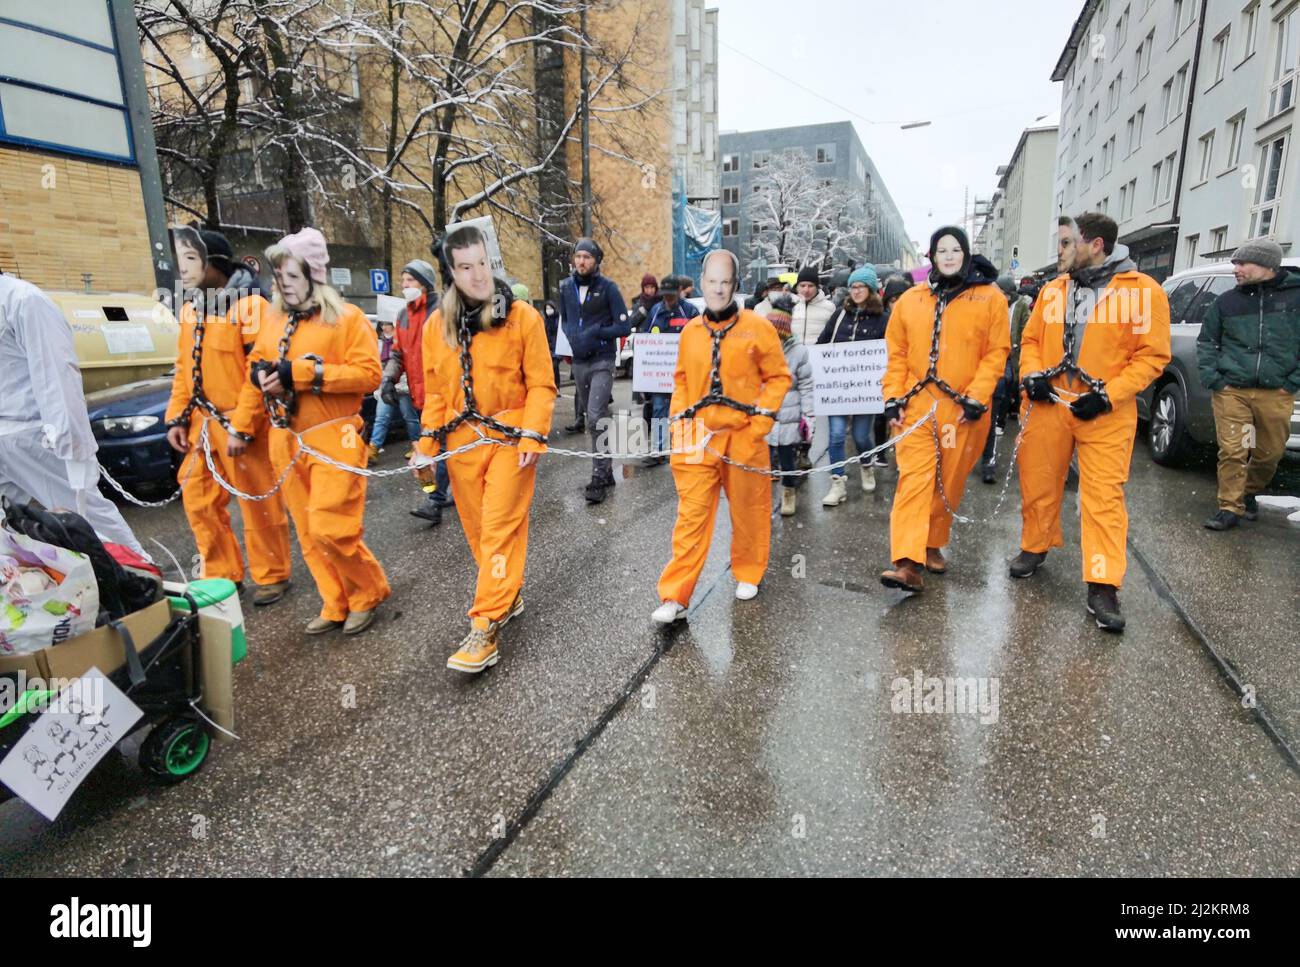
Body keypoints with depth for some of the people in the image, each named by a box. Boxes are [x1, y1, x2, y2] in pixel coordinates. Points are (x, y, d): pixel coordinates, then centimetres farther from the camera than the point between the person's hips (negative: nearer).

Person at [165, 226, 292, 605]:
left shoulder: (249, 304, -12)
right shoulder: (191, 308, 13)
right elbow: (184, 369, 18)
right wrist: (177, 418, 11)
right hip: (202, 422, 8)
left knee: (258, 504, 1)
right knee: (198, 501, 13)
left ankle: (271, 576, 17)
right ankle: (222, 575, 27)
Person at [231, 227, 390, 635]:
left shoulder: (347, 318, -5)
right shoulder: (273, 322, 14)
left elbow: (368, 374, -16)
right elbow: (256, 372, 21)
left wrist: (301, 373, -19)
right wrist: (241, 425, 10)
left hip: (335, 441, -6)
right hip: (287, 441, 6)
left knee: (330, 528, -10)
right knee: (308, 532, 9)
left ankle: (369, 592, 14)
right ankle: (337, 604, 23)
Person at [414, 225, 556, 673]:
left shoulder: (523, 316, -5)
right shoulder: (437, 324, 6)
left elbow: (541, 384, -6)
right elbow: (435, 390, 12)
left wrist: (532, 436, -14)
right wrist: (428, 443, 8)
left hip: (510, 438, -4)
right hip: (461, 441, 5)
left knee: (500, 530, -6)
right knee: (478, 530, 12)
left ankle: (484, 628, -1)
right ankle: (508, 595, 33)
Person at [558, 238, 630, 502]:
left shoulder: (607, 287, -6)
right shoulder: (566, 287, 8)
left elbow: (624, 326, -7)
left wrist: (594, 332, -16)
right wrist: (572, 337, -2)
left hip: (602, 361, -5)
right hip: (579, 362, 6)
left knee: (596, 418, -16)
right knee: (593, 419, 12)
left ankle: (599, 478, -10)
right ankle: (607, 472, 24)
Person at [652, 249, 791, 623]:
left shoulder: (757, 328, -1)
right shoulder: (690, 331, 9)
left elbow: (779, 377, 1)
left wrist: (761, 421, -8)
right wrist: (679, 421, 6)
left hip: (743, 436, -1)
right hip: (697, 438, 2)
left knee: (748, 510, 12)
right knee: (691, 515, -1)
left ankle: (748, 574, 36)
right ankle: (675, 596, 3)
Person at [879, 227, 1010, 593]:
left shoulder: (990, 298, 5)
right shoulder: (910, 300, 9)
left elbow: (997, 352, 1)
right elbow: (897, 353, 9)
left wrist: (976, 396, -9)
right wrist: (893, 396, 0)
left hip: (964, 409, 0)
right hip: (917, 406, 0)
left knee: (949, 483, 9)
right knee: (914, 480, -9)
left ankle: (933, 545, 28)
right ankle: (908, 562, -13)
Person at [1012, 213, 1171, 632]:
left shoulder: (1144, 291, -5)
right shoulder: (1053, 289, 9)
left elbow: (1152, 355, -5)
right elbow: (1031, 339, 16)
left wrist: (1108, 395, -16)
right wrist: (1031, 374, -3)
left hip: (1105, 411, -4)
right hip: (1047, 404, 4)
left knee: (1104, 496, -5)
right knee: (1038, 484, 11)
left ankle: (1103, 587, 1)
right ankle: (1035, 547, 34)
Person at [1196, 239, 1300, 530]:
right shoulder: (1227, 301, 6)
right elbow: (1206, 341, 13)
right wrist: (1211, 378, 1)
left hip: (1276, 394, 0)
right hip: (1231, 391, 0)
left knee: (1270, 453, 9)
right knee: (1232, 451, -4)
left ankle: (1249, 493, 34)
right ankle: (1230, 508, 5)